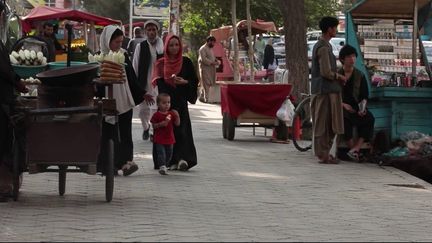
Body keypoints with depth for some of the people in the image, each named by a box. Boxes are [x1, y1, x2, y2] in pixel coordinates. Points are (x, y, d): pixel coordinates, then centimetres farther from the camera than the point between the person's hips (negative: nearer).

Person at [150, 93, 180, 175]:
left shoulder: (171, 114, 6)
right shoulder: (156, 115, -6)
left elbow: (177, 124, 4)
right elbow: (153, 126, -5)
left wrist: (177, 116, -12)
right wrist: (161, 124, -22)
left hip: (169, 138, 5)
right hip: (159, 139, -5)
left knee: (169, 154, 12)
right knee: (161, 153, -14)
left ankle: (165, 166, 27)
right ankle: (162, 166, -20)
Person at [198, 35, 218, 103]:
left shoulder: (210, 49, 19)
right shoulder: (203, 49, -10)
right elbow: (203, 59, -19)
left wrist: (216, 61, 6)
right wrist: (212, 63, -20)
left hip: (211, 69, 9)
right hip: (205, 69, -9)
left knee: (209, 84, 10)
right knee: (206, 84, -9)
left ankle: (202, 97, 18)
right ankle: (206, 99, -8)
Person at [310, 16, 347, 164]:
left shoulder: (321, 45, 17)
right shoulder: (324, 48, -15)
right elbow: (326, 72, -21)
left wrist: (337, 76, 15)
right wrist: (340, 77, -6)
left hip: (323, 90, 10)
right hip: (325, 90, -10)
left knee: (326, 124, 13)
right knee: (324, 123, -6)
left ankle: (324, 153, 17)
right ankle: (324, 155, -4)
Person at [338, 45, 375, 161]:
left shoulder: (360, 76, 12)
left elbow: (365, 96, 9)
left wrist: (362, 107, -12)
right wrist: (343, 104, -14)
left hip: (356, 107, 2)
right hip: (341, 107, -2)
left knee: (369, 118, -30)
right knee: (345, 119, -37)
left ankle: (355, 149, -39)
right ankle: (354, 150, -34)